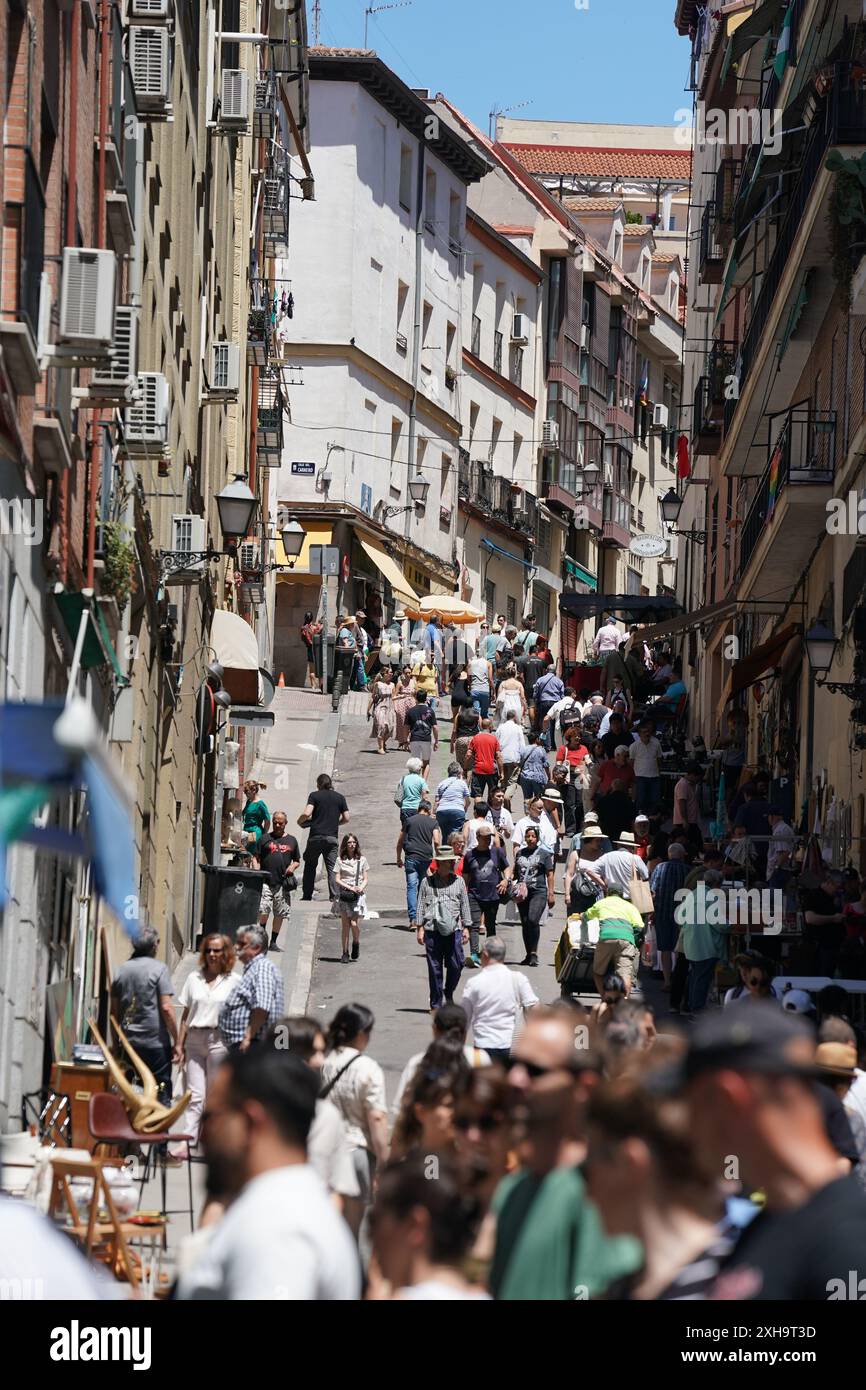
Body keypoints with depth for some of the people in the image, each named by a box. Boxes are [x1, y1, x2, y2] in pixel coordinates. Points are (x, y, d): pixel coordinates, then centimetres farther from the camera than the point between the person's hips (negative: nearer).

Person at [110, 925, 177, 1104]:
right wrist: (176, 1041, -6)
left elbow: (114, 1012, 11)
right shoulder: (159, 968, -8)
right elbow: (166, 1008, -13)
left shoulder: (122, 969, 8)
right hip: (155, 1042, -5)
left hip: (129, 1042, 5)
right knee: (161, 1094, -1)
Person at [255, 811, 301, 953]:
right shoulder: (265, 839, 9)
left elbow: (297, 861, 22)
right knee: (263, 910, -15)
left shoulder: (291, 841, 14)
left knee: (280, 914, 4)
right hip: (266, 881, -2)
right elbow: (256, 858, 7)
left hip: (283, 883, 2)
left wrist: (293, 866, -1)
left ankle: (273, 942, 14)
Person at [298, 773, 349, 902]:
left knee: (310, 866, 11)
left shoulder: (314, 795, 0)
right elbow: (346, 818, 7)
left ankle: (307, 896, 11)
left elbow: (307, 813, -12)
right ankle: (334, 897, -5)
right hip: (332, 837, 2)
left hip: (316, 836, -2)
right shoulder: (340, 797, 9)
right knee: (332, 868, 5)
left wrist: (300, 821, 8)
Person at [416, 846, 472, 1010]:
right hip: (432, 930, -1)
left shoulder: (458, 882, 12)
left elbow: (464, 905, 15)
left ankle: (449, 993, 24)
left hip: (453, 929, 2)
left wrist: (466, 927, 11)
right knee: (434, 968, 2)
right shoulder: (427, 882, 6)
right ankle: (436, 1003, 9)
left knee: (456, 964, -3)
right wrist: (420, 928, 2)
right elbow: (421, 905, 7)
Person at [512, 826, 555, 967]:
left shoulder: (544, 854, 3)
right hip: (523, 893, 5)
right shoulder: (520, 853, 14)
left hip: (539, 892, -5)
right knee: (525, 924, 5)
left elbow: (549, 874, 2)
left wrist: (551, 893, -3)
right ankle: (528, 955, 14)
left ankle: (534, 953, -14)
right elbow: (515, 872, 23)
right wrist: (514, 886, 12)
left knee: (533, 920, -21)